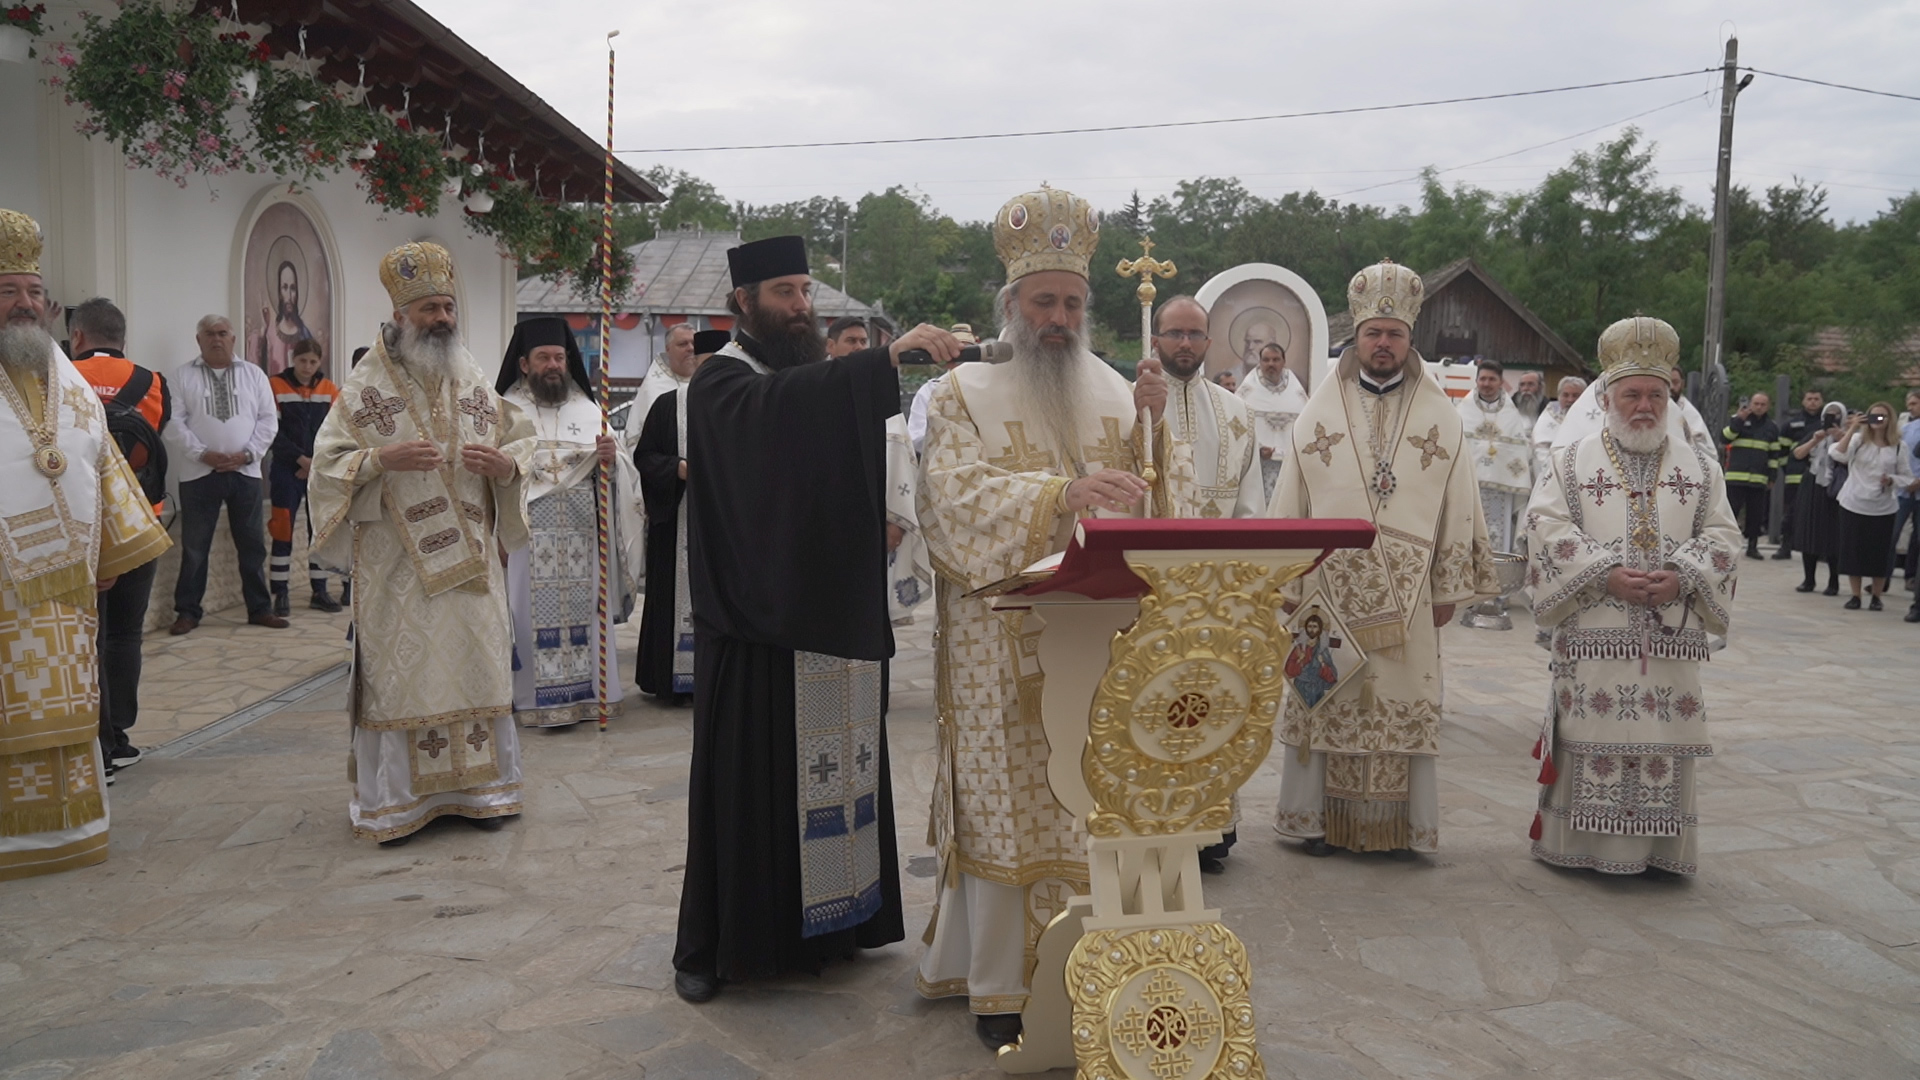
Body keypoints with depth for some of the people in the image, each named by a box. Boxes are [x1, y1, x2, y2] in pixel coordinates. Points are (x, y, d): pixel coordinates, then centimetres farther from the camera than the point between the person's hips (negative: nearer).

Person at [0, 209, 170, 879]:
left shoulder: (67, 377, 14)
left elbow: (101, 462, 18)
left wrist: (110, 554, 16)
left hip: (64, 584, 5)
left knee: (64, 710, 11)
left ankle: (64, 827, 22)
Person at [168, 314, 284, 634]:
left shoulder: (253, 375, 9)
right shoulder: (183, 376, 3)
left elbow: (268, 419, 4)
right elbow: (176, 421, -3)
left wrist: (248, 453, -8)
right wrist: (202, 453, -14)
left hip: (245, 472, 2)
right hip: (199, 473, -2)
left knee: (252, 544, 7)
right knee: (194, 546, 3)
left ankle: (259, 608, 15)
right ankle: (187, 611, 11)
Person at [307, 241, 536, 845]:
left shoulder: (475, 382, 9)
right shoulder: (366, 385, -1)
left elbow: (521, 444, 13)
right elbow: (328, 465, -2)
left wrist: (505, 464, -10)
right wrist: (382, 459, -20)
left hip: (470, 559, 3)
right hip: (396, 564, -3)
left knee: (476, 668, 6)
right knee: (399, 672, -1)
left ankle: (476, 786, 17)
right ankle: (395, 800, 9)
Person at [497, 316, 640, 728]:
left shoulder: (588, 409, 11)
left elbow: (622, 473, 7)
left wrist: (610, 459, -16)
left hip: (581, 535, 3)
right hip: (525, 533, -2)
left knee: (580, 610, 4)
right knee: (531, 611, -3)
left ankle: (585, 692, 12)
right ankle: (531, 697, 3)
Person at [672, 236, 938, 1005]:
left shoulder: (816, 383, 16)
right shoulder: (721, 384, -7)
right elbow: (780, 408, -30)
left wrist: (873, 524, 2)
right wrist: (889, 354, -38)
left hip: (831, 616, 7)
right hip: (756, 621, -6)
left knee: (831, 768, 9)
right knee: (747, 777, -1)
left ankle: (820, 922, 22)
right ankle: (711, 946, 12)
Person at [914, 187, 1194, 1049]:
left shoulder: (1116, 391, 11)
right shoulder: (965, 394, 0)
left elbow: (1165, 505, 5)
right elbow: (960, 498, -17)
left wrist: (1153, 426, -13)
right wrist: (1063, 493, -32)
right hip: (1001, 645, -3)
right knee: (1007, 809, 1)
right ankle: (1000, 985, 12)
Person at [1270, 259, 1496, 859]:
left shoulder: (1441, 419, 5)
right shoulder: (1318, 414, 5)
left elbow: (1457, 508, 6)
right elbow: (1290, 505, 6)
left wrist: (1447, 588, 2)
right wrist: (1288, 582, 2)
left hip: (1406, 596, 0)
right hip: (1329, 587, 0)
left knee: (1403, 704, 3)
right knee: (1326, 699, 4)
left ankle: (1398, 822, 13)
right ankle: (1320, 816, 14)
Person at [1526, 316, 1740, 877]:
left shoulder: (1699, 467, 11)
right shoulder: (1571, 462, 4)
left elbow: (1722, 536, 7)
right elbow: (1547, 526, -6)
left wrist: (1681, 578, -12)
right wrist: (1606, 574, -17)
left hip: (1672, 635, 2)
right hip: (1594, 634, -2)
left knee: (1664, 743, 4)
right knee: (1592, 738, -1)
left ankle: (1660, 848, 15)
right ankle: (1582, 845, 9)